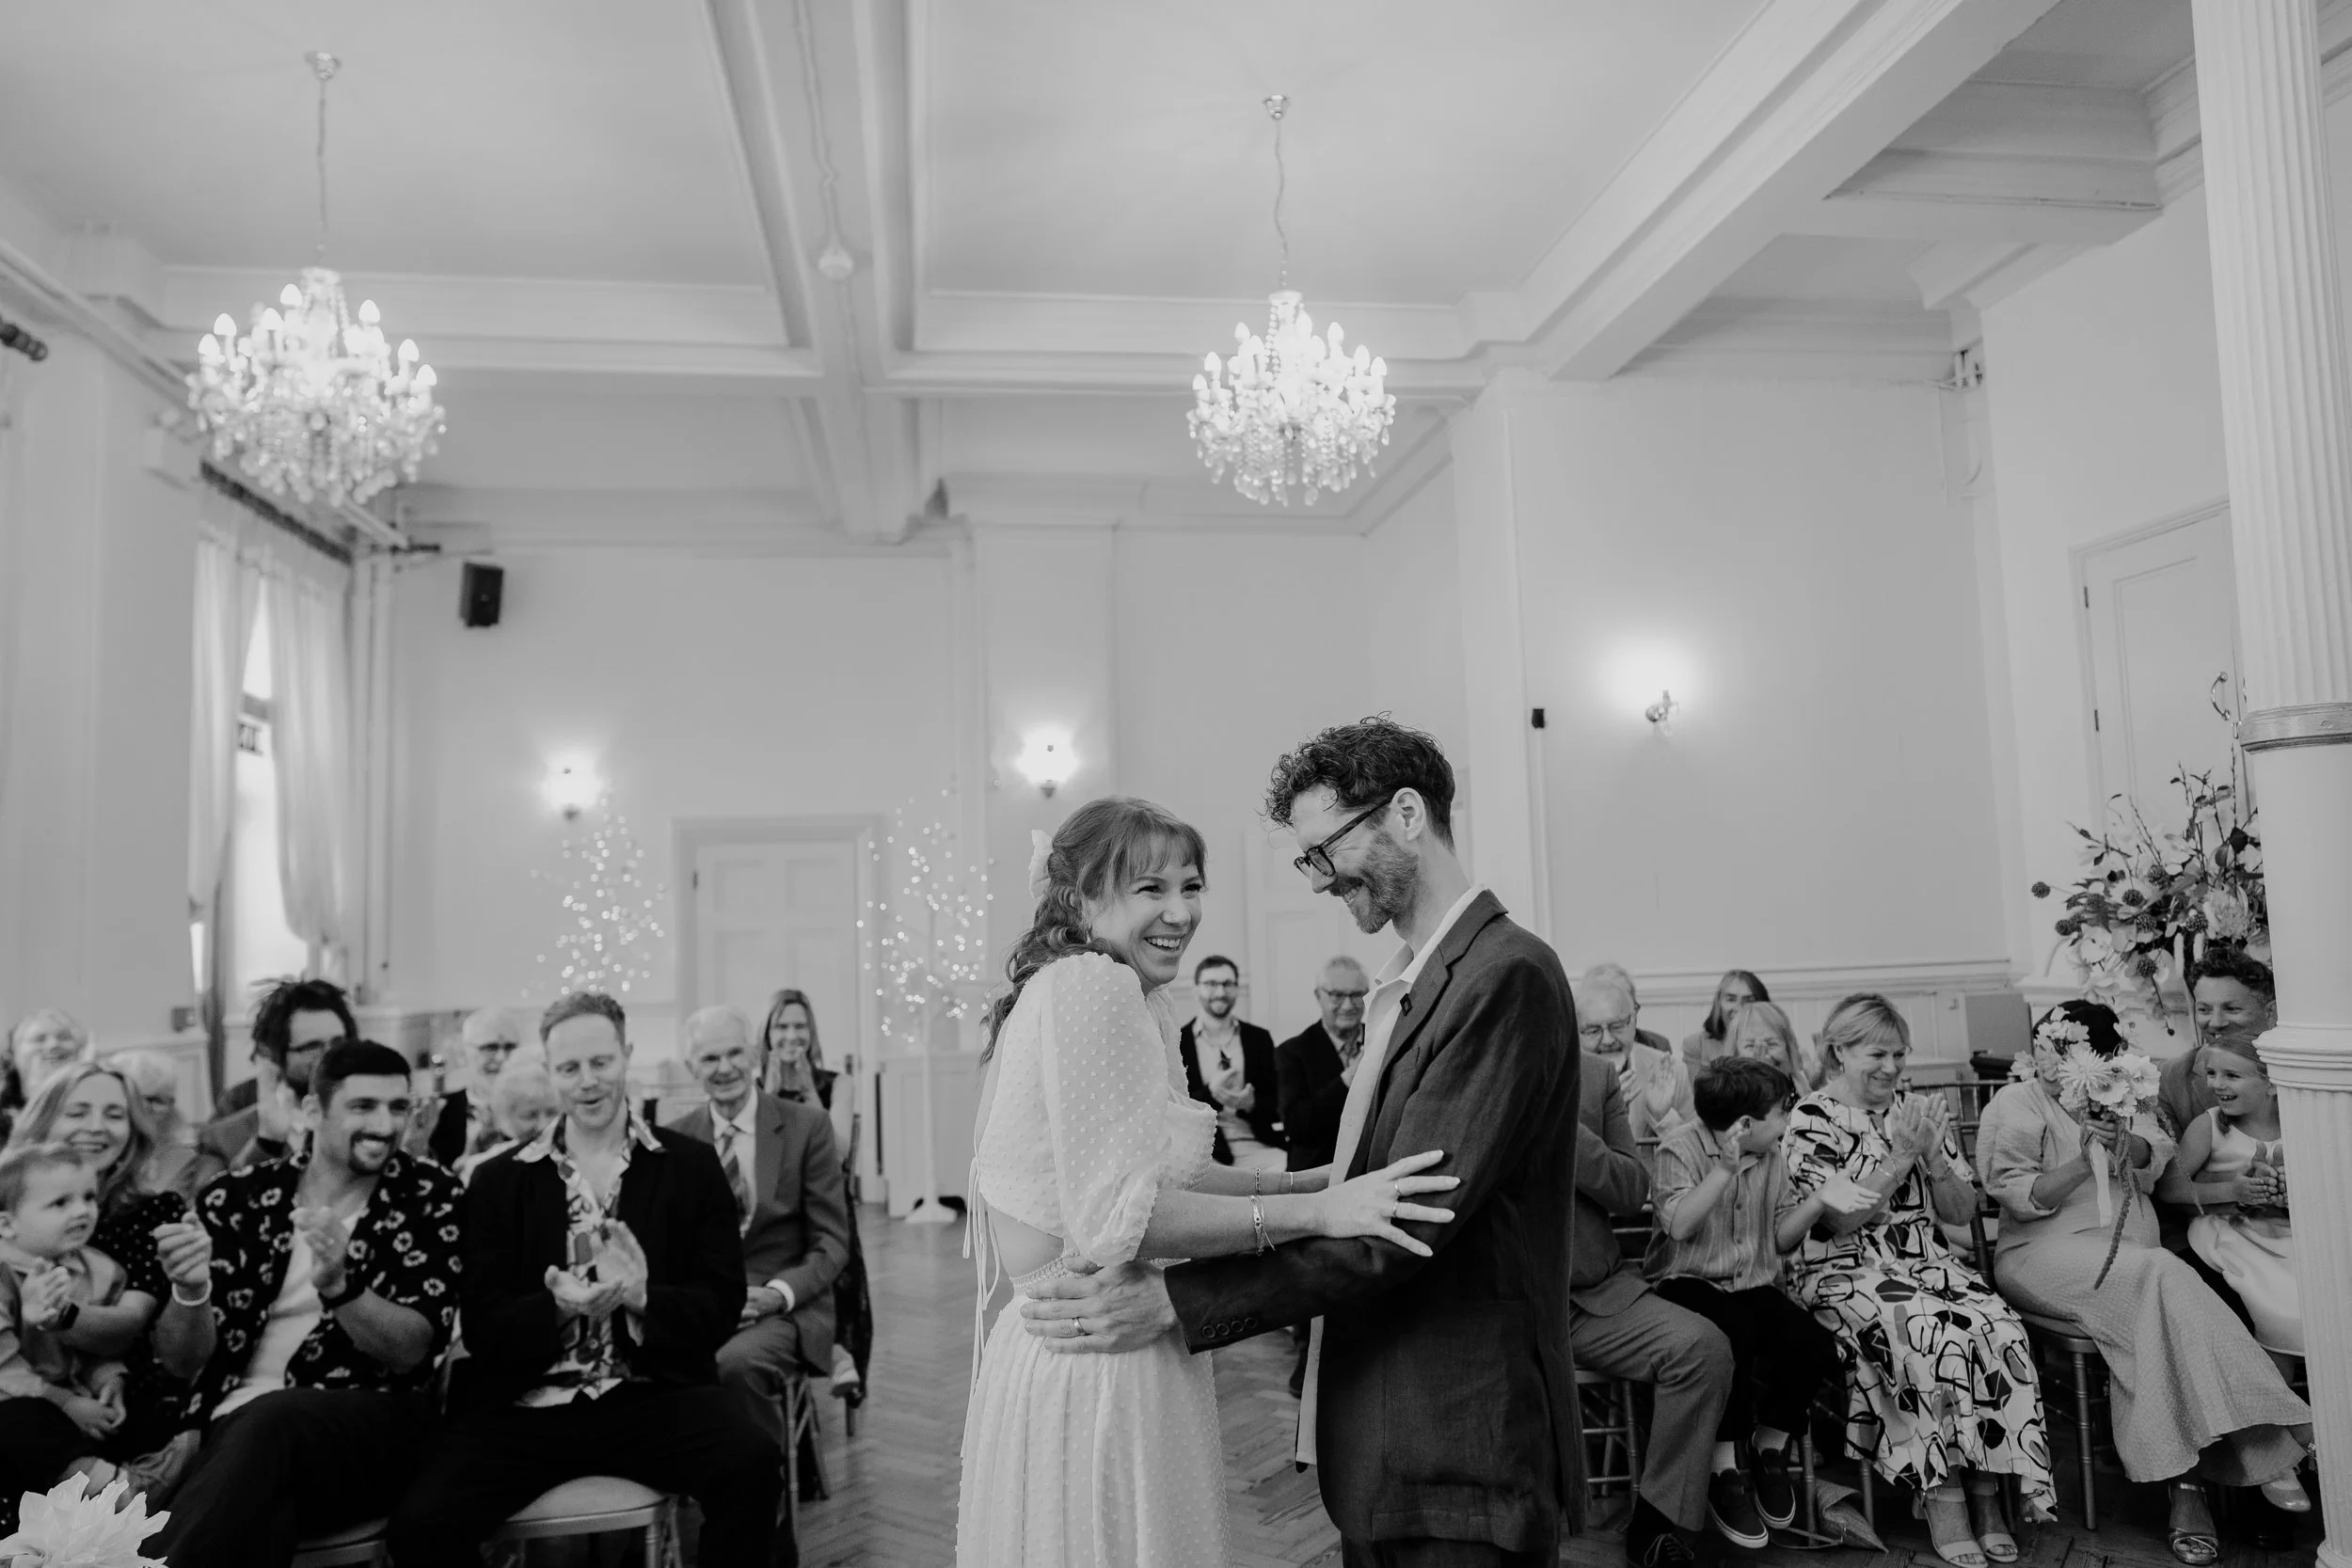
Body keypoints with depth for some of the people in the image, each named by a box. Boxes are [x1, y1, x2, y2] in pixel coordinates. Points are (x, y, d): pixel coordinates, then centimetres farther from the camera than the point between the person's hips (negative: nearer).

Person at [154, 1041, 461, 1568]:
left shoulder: (430, 1196, 4)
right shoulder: (239, 1196, 9)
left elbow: (411, 1350, -4)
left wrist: (337, 1287, -22)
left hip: (374, 1418, 0)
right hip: (238, 1420, 0)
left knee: (272, 1420, -34)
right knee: (255, 1514, -36)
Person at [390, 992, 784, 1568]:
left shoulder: (692, 1166, 6)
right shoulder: (498, 1180, 10)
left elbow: (722, 1306, 1)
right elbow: (483, 1326, 4)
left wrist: (640, 1298, -19)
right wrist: (559, 1307, -18)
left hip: (654, 1393, -1)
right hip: (526, 1404, 2)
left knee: (752, 1465, -30)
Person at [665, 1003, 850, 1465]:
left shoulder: (807, 1126, 1)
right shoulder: (675, 1138, 7)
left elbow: (832, 1241, 0)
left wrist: (777, 1294, -17)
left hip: (786, 1304, -2)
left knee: (734, 1362, -32)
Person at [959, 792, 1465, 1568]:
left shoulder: (1126, 995, 12)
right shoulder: (1091, 985, -18)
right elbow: (1118, 1215, -23)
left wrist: (1306, 1180, 6)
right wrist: (1315, 1211, -22)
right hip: (1095, 1365, -10)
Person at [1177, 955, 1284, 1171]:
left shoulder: (1259, 1039, 14)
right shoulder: (1176, 1042, 5)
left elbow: (1277, 1104, 11)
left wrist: (1250, 1104, -11)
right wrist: (1210, 1094, -17)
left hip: (1255, 1146, 3)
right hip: (1200, 1147, -2)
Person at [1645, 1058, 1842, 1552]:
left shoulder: (1773, 1156, 7)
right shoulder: (1682, 1147, -11)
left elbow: (1781, 1237, 10)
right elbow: (1678, 1225, -24)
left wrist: (1819, 1200, -6)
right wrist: (1725, 1169, -30)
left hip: (1754, 1285, 5)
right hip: (1689, 1283, -5)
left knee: (1813, 1344, -21)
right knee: (1733, 1334, -36)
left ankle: (1771, 1448, 7)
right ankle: (1726, 1466, -15)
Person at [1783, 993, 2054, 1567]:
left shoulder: (1919, 1110, 14)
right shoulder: (1812, 1118, -2)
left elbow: (1962, 1212, 14)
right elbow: (1834, 1220, -10)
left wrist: (1933, 1159, -5)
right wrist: (1898, 1160, -14)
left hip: (1929, 1262, 5)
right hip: (1847, 1272, -5)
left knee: (2001, 1328, -24)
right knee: (1933, 1335, -31)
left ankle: (1988, 1490, -15)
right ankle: (1944, 1496, -20)